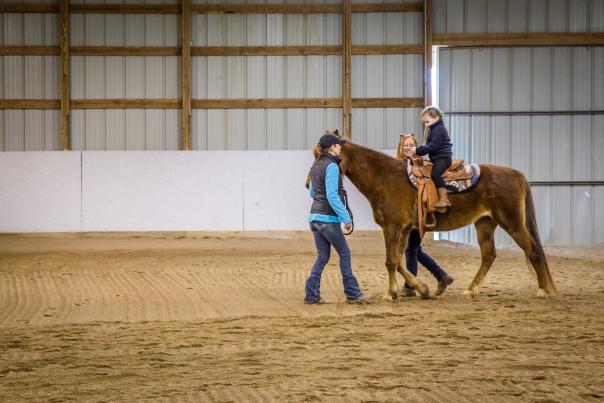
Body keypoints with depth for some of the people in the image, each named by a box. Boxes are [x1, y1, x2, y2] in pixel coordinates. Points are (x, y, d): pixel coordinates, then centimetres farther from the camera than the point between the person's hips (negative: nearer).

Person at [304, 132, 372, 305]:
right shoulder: (332, 166, -15)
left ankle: (312, 295, 7)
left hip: (315, 217, 8)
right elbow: (332, 196, -21)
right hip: (328, 218, -8)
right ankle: (352, 294, 9)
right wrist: (346, 218, -19)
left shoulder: (316, 166, 11)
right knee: (344, 254, 4)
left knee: (322, 257, 12)